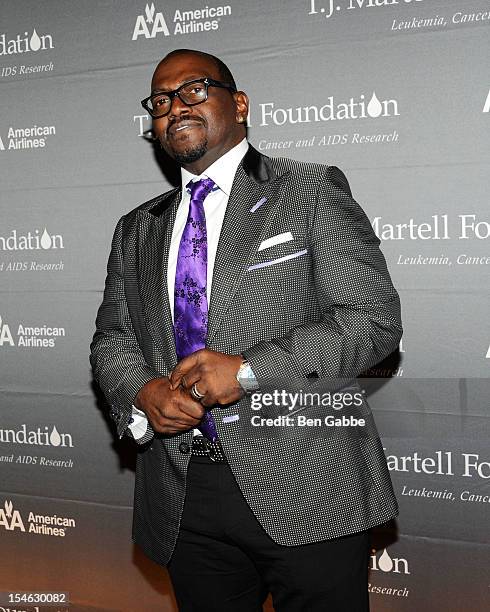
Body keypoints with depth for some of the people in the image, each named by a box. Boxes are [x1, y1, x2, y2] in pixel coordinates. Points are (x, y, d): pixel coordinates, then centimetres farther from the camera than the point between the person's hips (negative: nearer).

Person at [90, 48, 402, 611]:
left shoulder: (311, 191, 0)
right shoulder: (137, 230, 15)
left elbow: (375, 319, -8)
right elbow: (111, 339, 16)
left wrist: (249, 369, -18)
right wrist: (142, 393, -7)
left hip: (305, 494, -4)